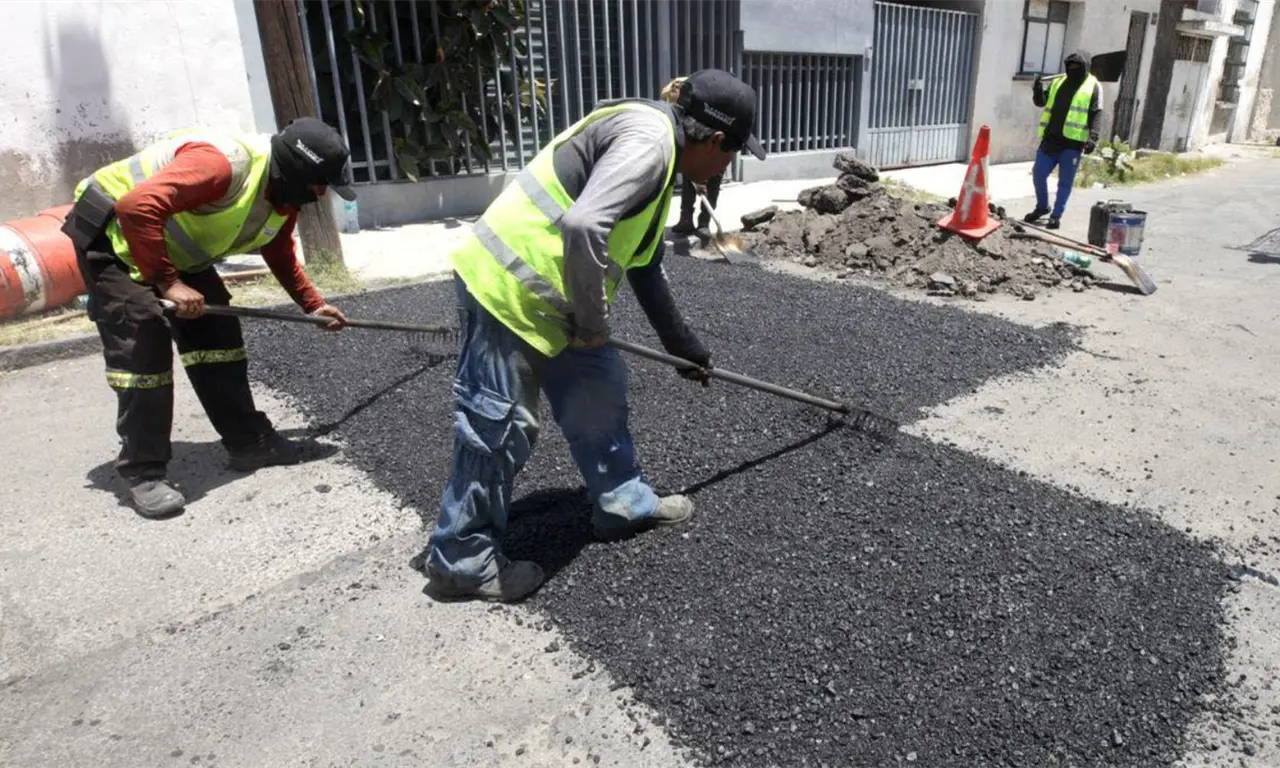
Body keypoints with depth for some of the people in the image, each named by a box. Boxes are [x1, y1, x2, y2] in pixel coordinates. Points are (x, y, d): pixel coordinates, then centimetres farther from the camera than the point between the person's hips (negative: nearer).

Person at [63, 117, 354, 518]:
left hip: (173, 247, 9)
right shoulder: (221, 162, -34)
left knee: (218, 333, 3)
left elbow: (280, 255, 14)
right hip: (110, 231, -9)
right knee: (143, 348, -15)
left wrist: (313, 304, 7)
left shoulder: (285, 196, -4)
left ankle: (249, 442, 12)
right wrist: (168, 282, -39)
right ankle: (143, 473, -5)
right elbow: (137, 208, -42)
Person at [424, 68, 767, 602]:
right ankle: (462, 561, 16)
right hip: (508, 289, -10)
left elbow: (645, 266, 28)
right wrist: (593, 323, -16)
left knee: (598, 390, 17)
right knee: (498, 429, -1)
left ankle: (623, 504, 33)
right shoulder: (648, 141, -16)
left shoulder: (656, 152, 18)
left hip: (543, 292, 10)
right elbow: (582, 226, -32)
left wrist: (682, 344, 35)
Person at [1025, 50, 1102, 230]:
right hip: (1051, 138, 4)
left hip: (1072, 142, -4)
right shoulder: (1057, 82, 14)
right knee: (1038, 174, 6)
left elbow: (1096, 115, -5)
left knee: (1065, 182, 2)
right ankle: (1042, 207, 26)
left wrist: (1093, 138, -16)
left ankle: (1056, 215, 10)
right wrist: (1038, 90, -7)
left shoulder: (1093, 87, 1)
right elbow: (1041, 102, 15)